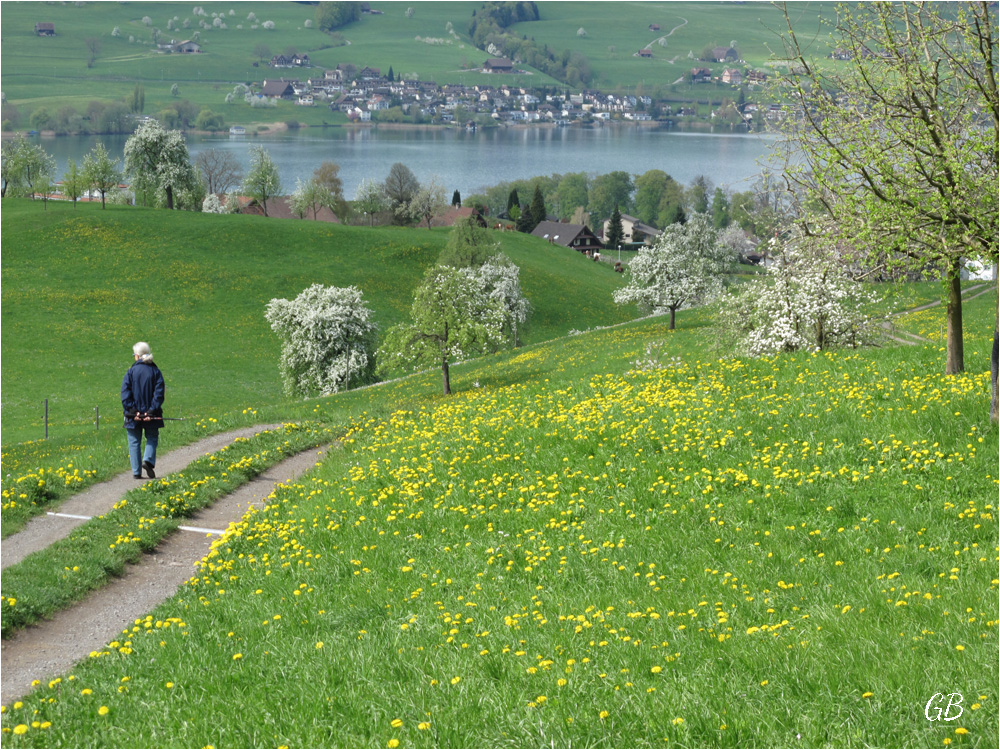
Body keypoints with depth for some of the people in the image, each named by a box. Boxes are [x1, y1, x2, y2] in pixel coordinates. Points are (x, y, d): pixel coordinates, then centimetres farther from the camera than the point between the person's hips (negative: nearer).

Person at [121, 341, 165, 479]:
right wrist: (152, 411, -10)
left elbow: (125, 395, -11)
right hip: (151, 415, 1)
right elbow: (159, 393, -8)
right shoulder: (156, 371, 0)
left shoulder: (131, 372, -4)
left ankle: (136, 472, 6)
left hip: (133, 415, -1)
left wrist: (132, 411, -11)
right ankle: (148, 460, -9)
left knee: (134, 442, 8)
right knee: (152, 438, 17)